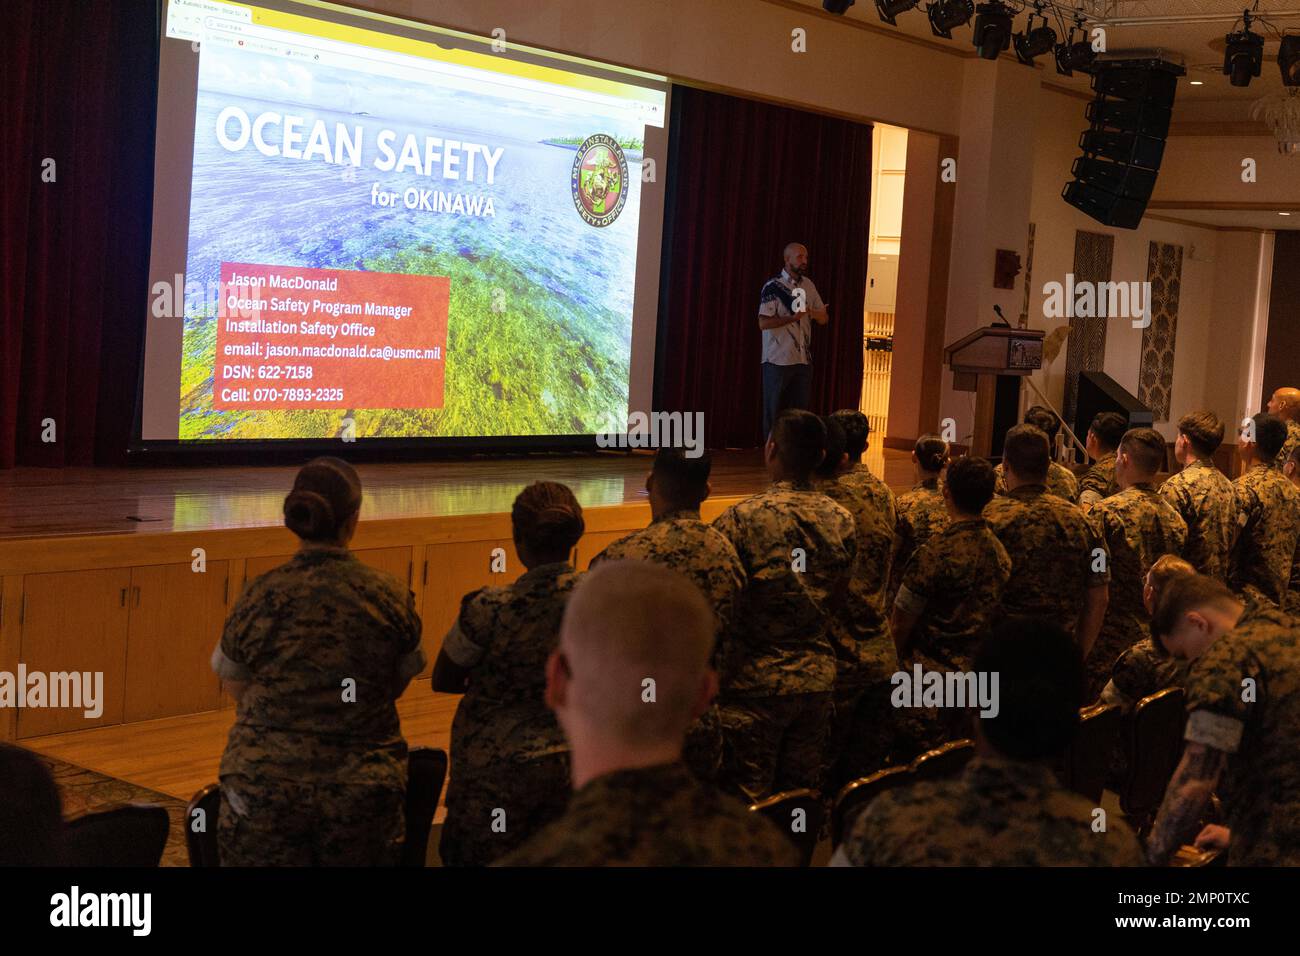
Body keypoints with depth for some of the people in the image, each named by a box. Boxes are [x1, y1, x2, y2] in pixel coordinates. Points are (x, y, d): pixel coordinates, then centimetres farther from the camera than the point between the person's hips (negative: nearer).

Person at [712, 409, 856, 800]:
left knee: (747, 802, 3)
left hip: (754, 681, -5)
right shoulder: (841, 520, 0)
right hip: (817, 679, 5)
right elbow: (837, 602, 11)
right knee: (804, 795, 14)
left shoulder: (740, 519, -16)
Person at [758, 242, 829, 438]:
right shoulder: (773, 286, -8)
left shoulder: (808, 285, 10)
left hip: (803, 359, 5)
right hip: (778, 360, -5)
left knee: (801, 409, 5)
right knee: (774, 410, 2)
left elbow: (824, 318, 13)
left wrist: (814, 313, -10)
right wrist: (793, 318, -23)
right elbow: (763, 323, -14)